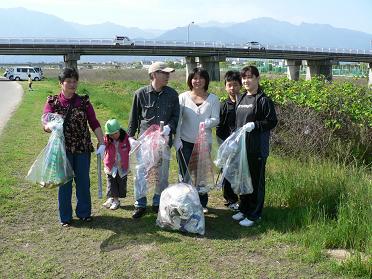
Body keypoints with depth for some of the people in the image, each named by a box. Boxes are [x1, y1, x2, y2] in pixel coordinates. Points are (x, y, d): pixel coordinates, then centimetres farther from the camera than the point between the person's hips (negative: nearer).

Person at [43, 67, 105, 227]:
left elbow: (94, 123, 0)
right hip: (62, 148, -1)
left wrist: (102, 143, -8)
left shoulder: (84, 101, 3)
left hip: (83, 148, 1)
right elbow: (46, 124, -8)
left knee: (83, 181, 9)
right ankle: (65, 217, 21)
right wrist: (51, 126, -32)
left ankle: (84, 212, 26)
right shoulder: (52, 102, 0)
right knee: (64, 182, 6)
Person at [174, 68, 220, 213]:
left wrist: (206, 123, -22)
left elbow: (216, 119, -2)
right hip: (185, 142, -1)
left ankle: (202, 203, 25)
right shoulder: (183, 97, 0)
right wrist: (176, 140, -10)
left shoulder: (213, 99, 3)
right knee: (186, 174, 2)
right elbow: (177, 119, -2)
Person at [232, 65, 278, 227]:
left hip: (257, 148, -7)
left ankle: (254, 215, 12)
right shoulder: (241, 99, 13)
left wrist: (254, 125, -22)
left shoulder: (263, 100, -9)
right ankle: (243, 209, 30)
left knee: (256, 181, 2)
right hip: (240, 146, 7)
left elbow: (272, 122, -11)